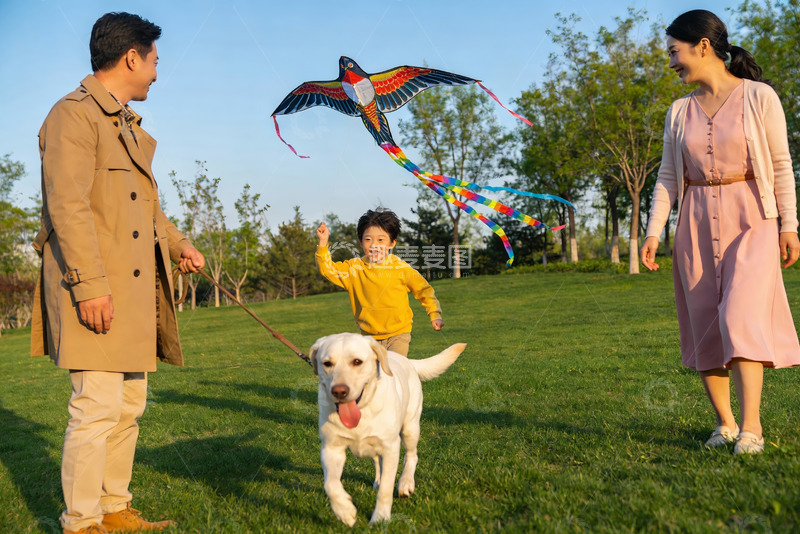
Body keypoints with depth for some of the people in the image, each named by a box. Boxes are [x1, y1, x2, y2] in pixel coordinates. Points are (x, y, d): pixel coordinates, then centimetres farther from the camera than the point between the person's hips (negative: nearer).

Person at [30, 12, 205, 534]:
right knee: (98, 405, -9)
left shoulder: (129, 124, 22)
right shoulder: (74, 113, -8)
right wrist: (90, 284, -23)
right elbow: (67, 205, -18)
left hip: (136, 287, 10)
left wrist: (177, 242, 28)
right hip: (96, 287, -10)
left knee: (130, 405, 12)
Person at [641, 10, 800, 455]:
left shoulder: (759, 97, -1)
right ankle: (725, 422, 13)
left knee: (741, 315, -17)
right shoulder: (680, 112, 10)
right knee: (704, 323, 2)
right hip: (696, 222, 4)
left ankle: (751, 426, -15)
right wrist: (655, 230, 0)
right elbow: (668, 176, 10)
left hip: (750, 218, -4)